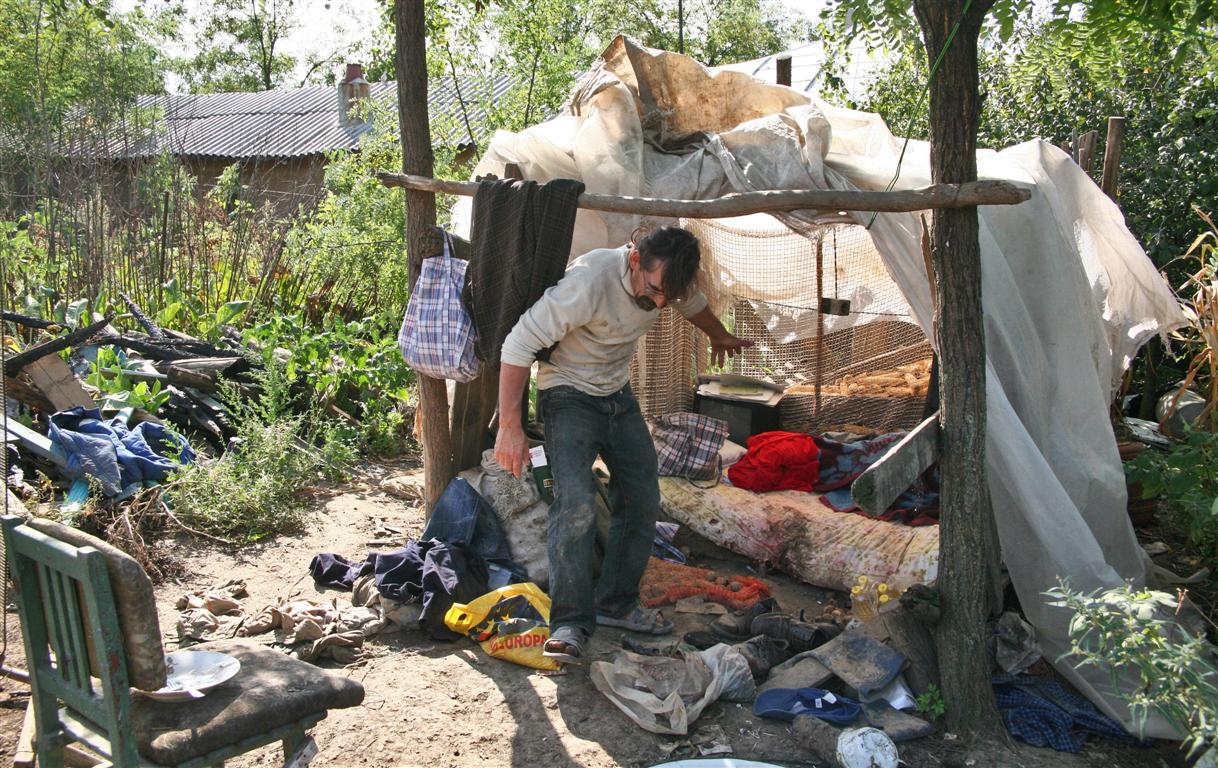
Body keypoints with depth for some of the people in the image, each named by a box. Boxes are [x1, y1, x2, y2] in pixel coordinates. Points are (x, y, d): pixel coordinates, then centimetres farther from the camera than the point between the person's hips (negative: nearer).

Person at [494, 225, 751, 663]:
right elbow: (519, 345, -29)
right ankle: (570, 624, -18)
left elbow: (694, 305, 17)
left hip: (618, 395, 7)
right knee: (576, 502, -24)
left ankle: (616, 604, 18)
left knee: (642, 501, 5)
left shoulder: (669, 278, -11)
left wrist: (720, 337, 36)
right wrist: (510, 426, -28)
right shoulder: (589, 281, -32)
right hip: (569, 395, -7)